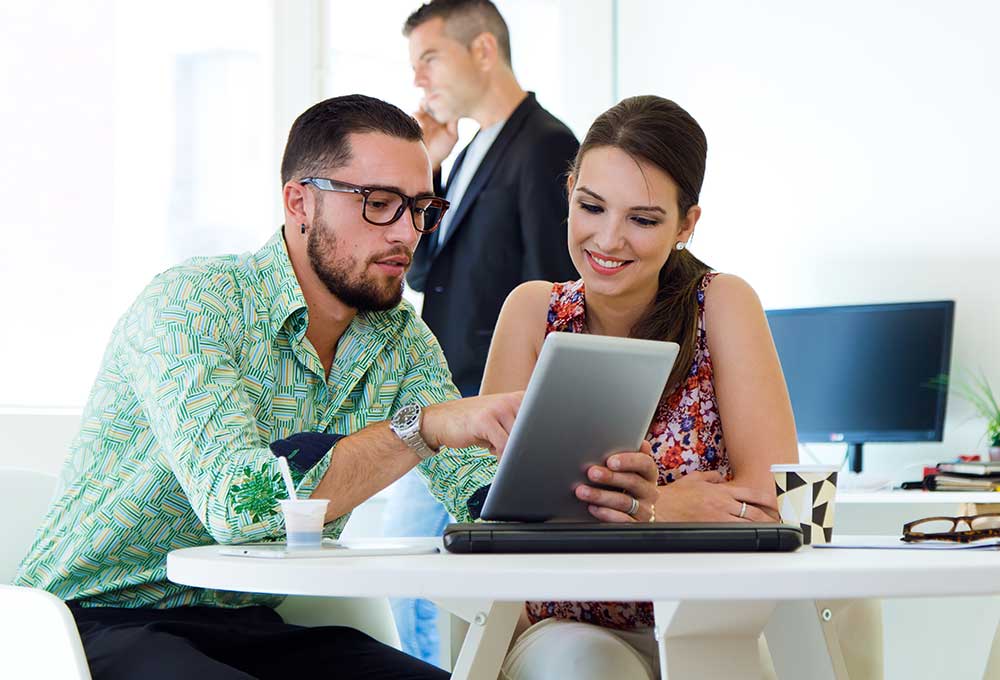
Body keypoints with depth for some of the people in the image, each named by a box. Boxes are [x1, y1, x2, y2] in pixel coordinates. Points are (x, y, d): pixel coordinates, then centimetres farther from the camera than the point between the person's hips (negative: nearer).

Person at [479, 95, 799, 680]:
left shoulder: (722, 304, -4)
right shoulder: (534, 312, 1)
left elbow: (772, 497, -12)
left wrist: (637, 507, -29)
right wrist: (667, 506, -21)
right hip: (566, 628, -1)